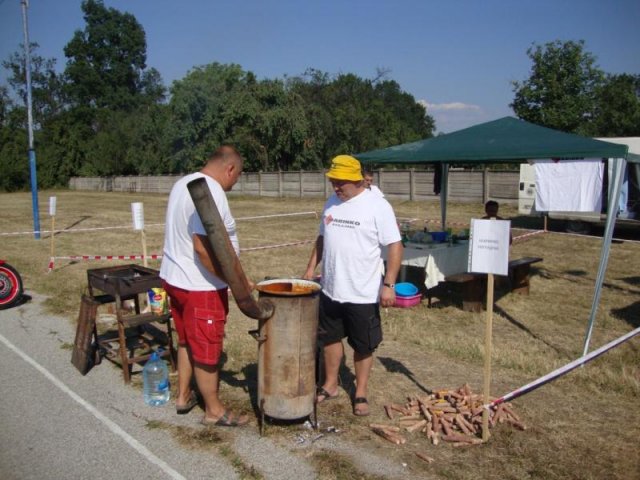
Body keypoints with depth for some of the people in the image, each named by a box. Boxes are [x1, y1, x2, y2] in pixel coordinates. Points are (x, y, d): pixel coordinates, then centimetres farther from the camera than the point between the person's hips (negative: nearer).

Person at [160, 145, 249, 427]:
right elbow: (203, 247, -31)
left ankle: (184, 396, 38)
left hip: (174, 277, 10)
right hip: (200, 285, -10)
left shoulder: (183, 184, 9)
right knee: (207, 348, 5)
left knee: (187, 341, 23)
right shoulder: (211, 193, -22)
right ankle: (214, 411, 21)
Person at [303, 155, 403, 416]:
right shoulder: (331, 203, 5)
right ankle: (330, 385, 37)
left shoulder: (377, 206, -14)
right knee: (330, 337, 18)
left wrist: (388, 284, -21)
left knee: (363, 346, 10)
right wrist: (311, 267, 10)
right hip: (330, 290, 6)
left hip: (363, 294, -5)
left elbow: (395, 246, -15)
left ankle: (361, 393, 28)